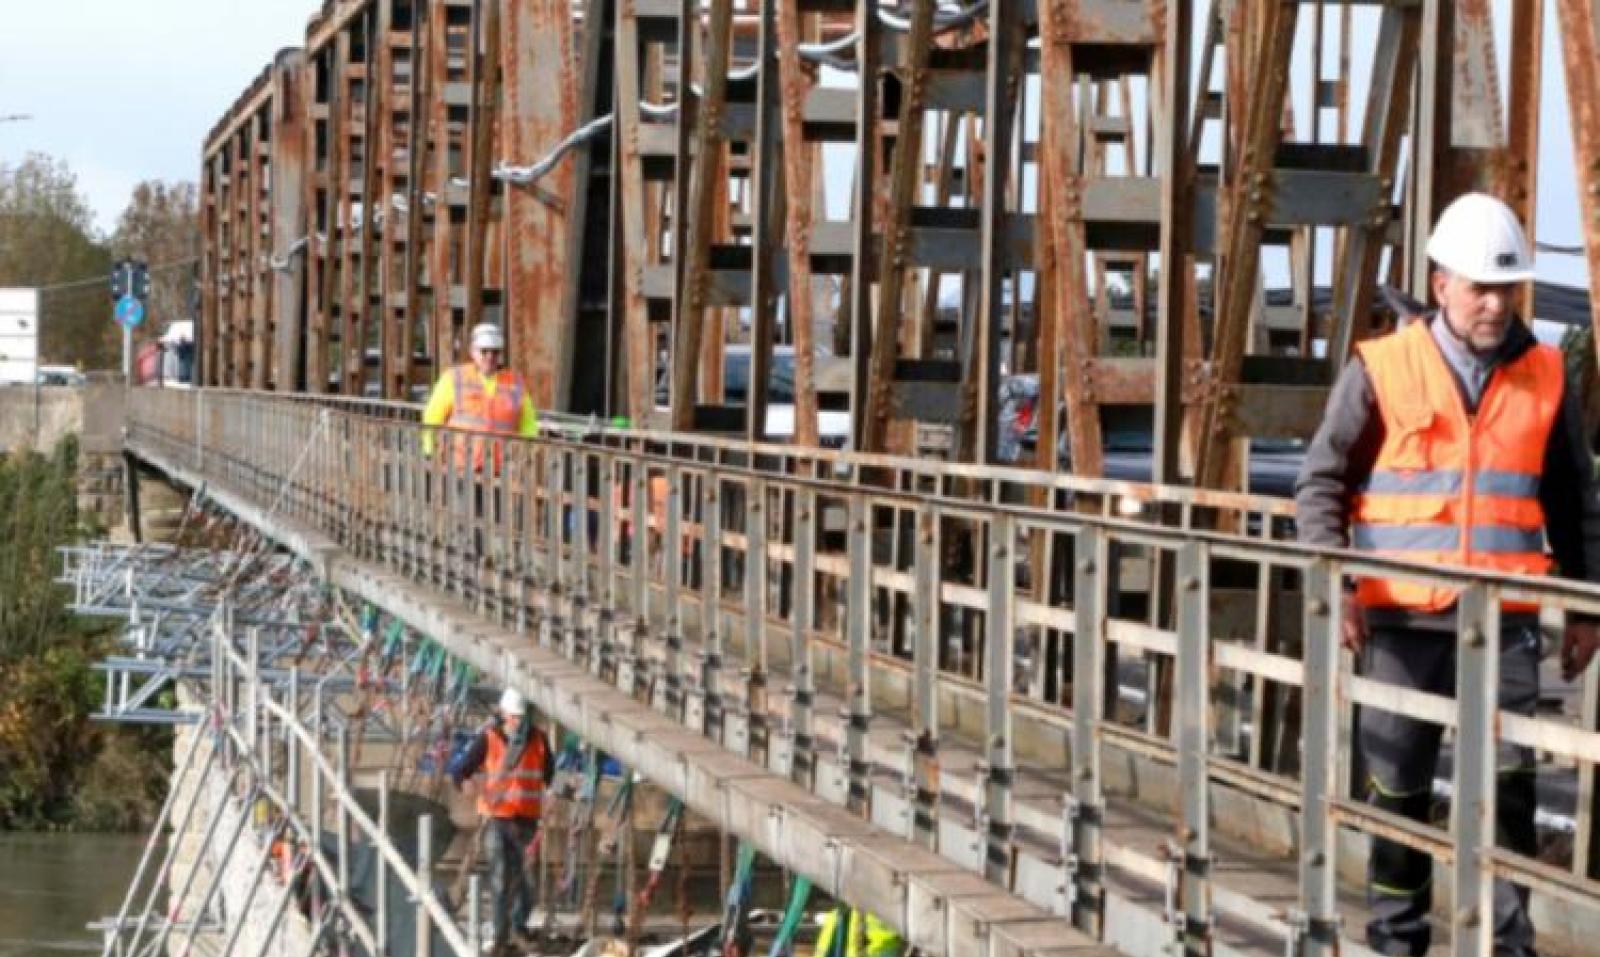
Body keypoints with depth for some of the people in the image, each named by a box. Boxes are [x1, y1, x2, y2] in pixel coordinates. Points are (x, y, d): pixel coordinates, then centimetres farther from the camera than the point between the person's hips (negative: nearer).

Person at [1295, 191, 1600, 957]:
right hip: (1403, 619, -1)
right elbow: (1320, 484, 2)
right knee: (1398, 788, 7)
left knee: (1507, 782, -6)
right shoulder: (1381, 370, -1)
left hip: (1503, 622, 1)